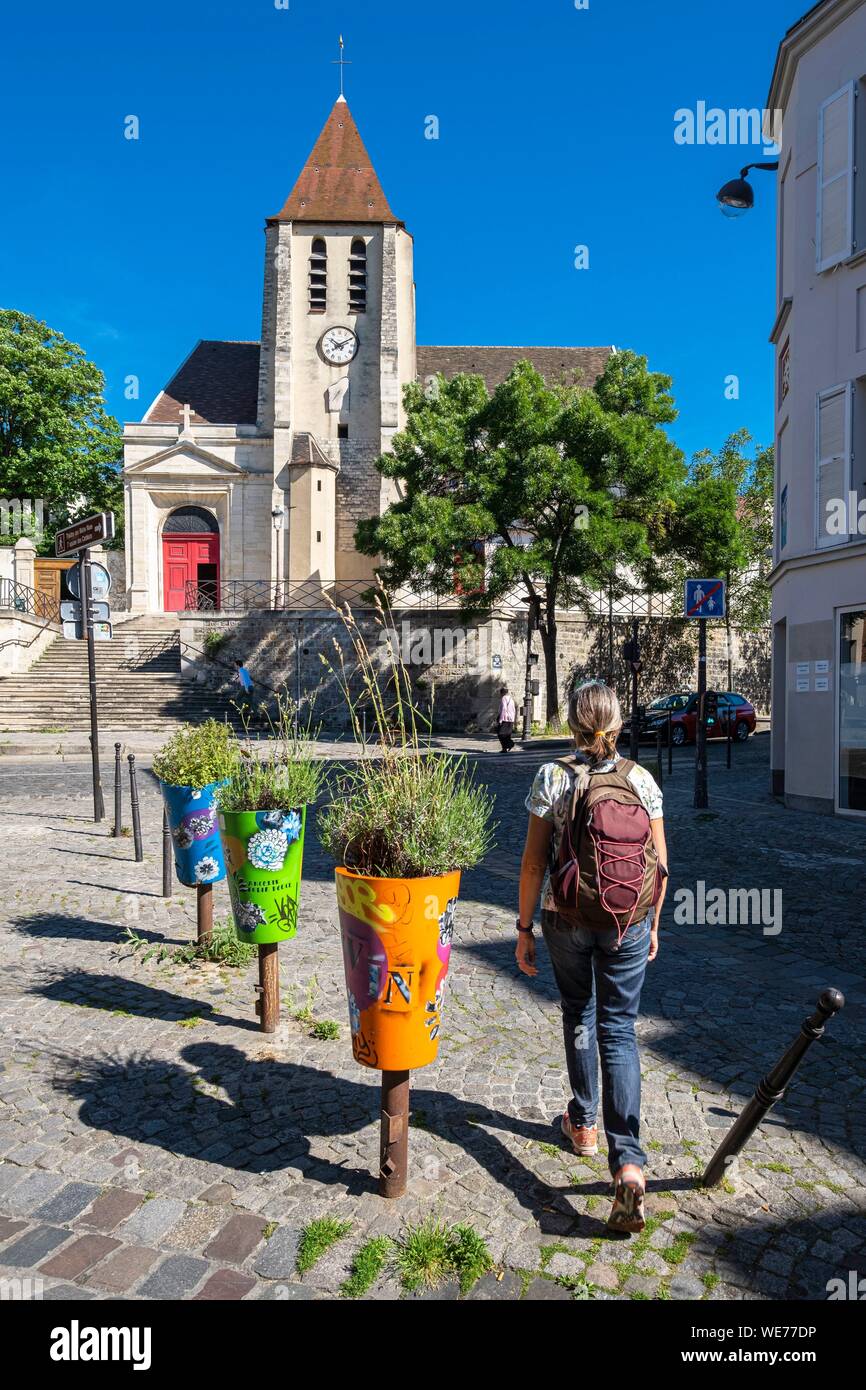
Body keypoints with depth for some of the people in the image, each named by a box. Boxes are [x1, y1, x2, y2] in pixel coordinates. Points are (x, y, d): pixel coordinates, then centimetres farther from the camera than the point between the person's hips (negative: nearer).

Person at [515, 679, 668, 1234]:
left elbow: (535, 862, -10)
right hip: (629, 923, 1)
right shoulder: (642, 780, -5)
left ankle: (584, 1124, 38)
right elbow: (660, 864, 0)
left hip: (566, 921, -1)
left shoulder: (552, 778, -11)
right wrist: (653, 925, 13)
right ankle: (629, 1161, -4)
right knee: (619, 1030, 9)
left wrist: (525, 928, 0)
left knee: (579, 1016, 22)